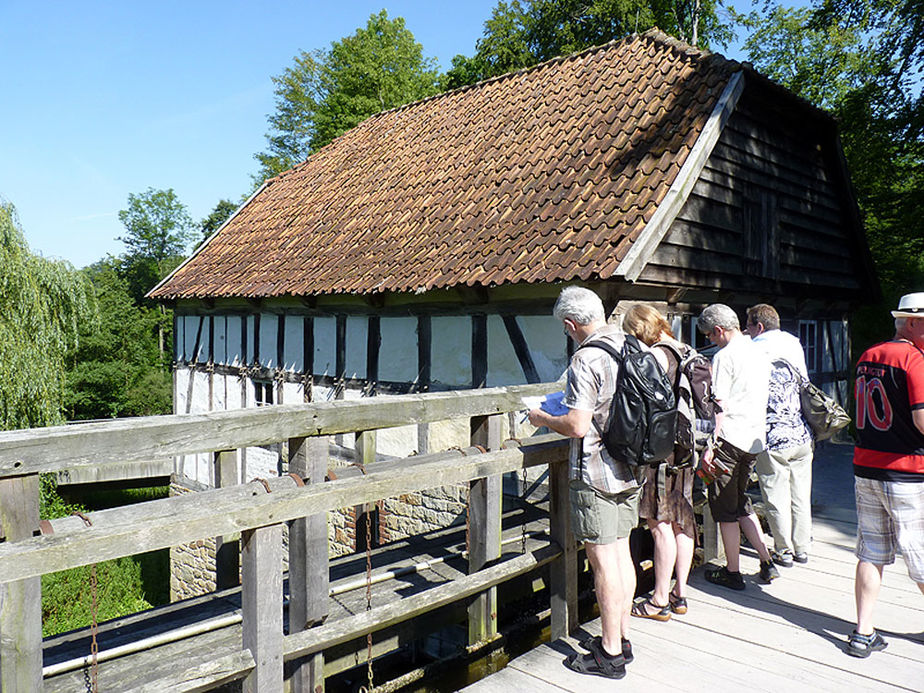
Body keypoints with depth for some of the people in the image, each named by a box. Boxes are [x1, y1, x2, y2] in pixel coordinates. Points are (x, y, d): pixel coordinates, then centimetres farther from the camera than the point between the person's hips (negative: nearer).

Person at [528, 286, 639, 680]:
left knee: (603, 562, 1)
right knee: (621, 553, 17)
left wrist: (541, 418, -6)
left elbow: (577, 426, -23)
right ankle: (621, 639, 30)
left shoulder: (586, 360, -20)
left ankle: (610, 655, 13)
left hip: (596, 474, -9)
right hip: (630, 470, 9)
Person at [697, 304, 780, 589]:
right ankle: (767, 562, 20)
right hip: (755, 439, 8)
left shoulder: (724, 357, -13)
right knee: (740, 502, 21)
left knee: (724, 508, 4)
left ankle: (732, 573, 12)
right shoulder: (758, 353, 11)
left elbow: (719, 406, -17)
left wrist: (709, 447, -15)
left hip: (730, 438, -8)